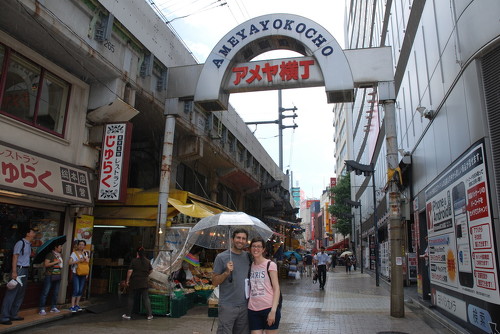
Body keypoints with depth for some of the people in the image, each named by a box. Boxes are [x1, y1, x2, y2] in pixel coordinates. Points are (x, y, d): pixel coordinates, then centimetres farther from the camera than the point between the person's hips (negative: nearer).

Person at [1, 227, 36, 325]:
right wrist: (14, 272, -22)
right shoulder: (20, 243, -11)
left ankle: (13, 315, 22)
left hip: (25, 270, 9)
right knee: (11, 294, -6)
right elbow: (15, 257, -17)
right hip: (19, 270, -9)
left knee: (20, 295, 13)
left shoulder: (29, 244, 15)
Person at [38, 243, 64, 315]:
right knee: (45, 292, -5)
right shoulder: (50, 254, -9)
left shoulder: (60, 255, 14)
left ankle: (53, 307, 21)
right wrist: (55, 262, -17)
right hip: (50, 276, -7)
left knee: (55, 292, 11)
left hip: (58, 276, 8)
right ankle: (42, 309, 0)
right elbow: (46, 264, -16)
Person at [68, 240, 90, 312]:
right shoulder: (74, 253, -1)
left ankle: (77, 305, 17)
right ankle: (72, 306, -3)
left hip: (83, 274, 4)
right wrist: (78, 261, -17)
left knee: (81, 290, 6)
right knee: (76, 290, -11)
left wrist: (83, 253, -4)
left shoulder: (86, 253, 11)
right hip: (76, 274, -4)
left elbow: (87, 261, 1)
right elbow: (70, 262, -10)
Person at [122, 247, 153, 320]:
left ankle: (128, 315, 17)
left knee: (131, 298, 11)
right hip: (144, 283, 3)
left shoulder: (134, 261, -8)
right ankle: (149, 315, 3)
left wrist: (127, 280, -2)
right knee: (146, 298, 5)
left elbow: (130, 271, -12)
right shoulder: (147, 261, 4)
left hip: (135, 283, -3)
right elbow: (151, 270, 16)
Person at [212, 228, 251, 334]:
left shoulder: (248, 257, 7)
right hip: (227, 306, -4)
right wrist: (226, 272, -20)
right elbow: (214, 282, -5)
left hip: (244, 305, 4)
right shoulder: (221, 257, -6)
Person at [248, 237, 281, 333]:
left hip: (269, 308, -4)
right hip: (253, 309, 4)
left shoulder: (270, 264, -3)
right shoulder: (250, 265, 10)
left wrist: (273, 311, -14)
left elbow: (276, 288, -7)